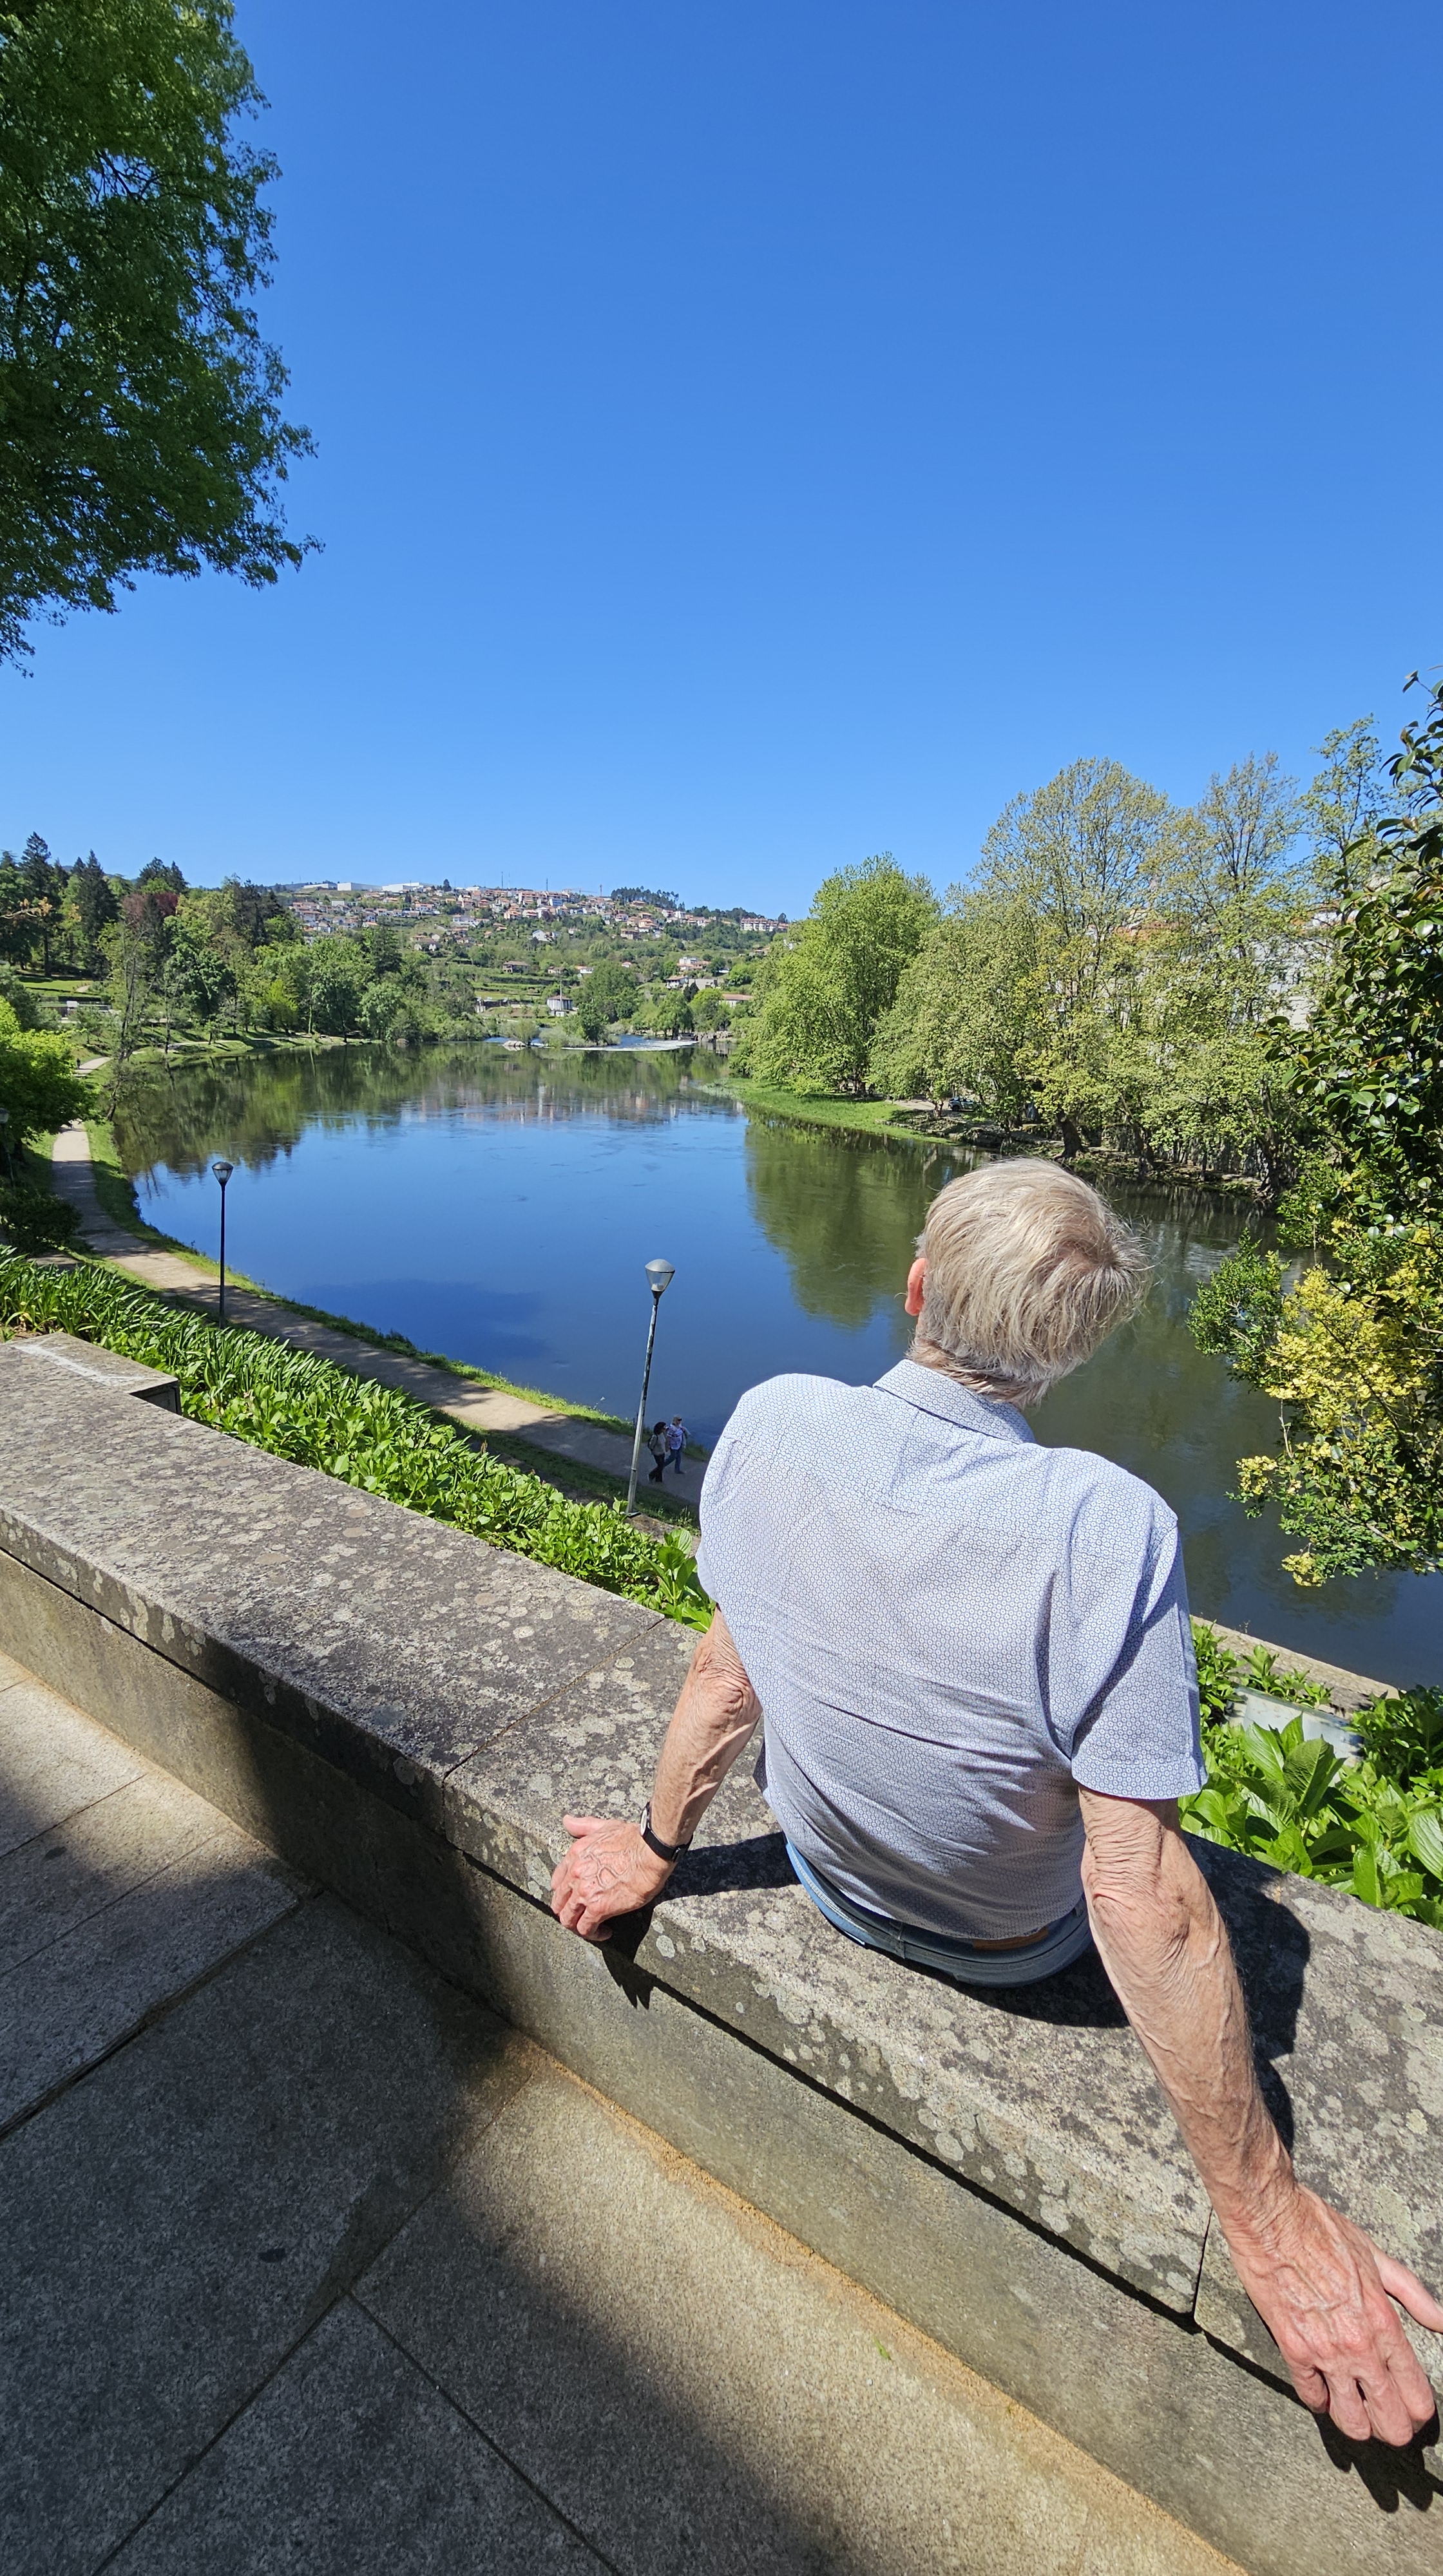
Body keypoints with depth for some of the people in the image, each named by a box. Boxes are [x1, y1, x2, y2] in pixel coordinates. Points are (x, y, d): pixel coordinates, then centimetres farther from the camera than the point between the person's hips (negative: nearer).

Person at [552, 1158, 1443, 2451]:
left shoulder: (774, 1422, -24)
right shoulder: (1105, 1529, -36)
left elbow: (728, 1672, -12)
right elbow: (1142, 1900, -29)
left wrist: (657, 1847, 4)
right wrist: (1268, 2215, -14)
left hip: (835, 1885, 3)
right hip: (1014, 1944, -2)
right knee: (1144, 1832, 31)